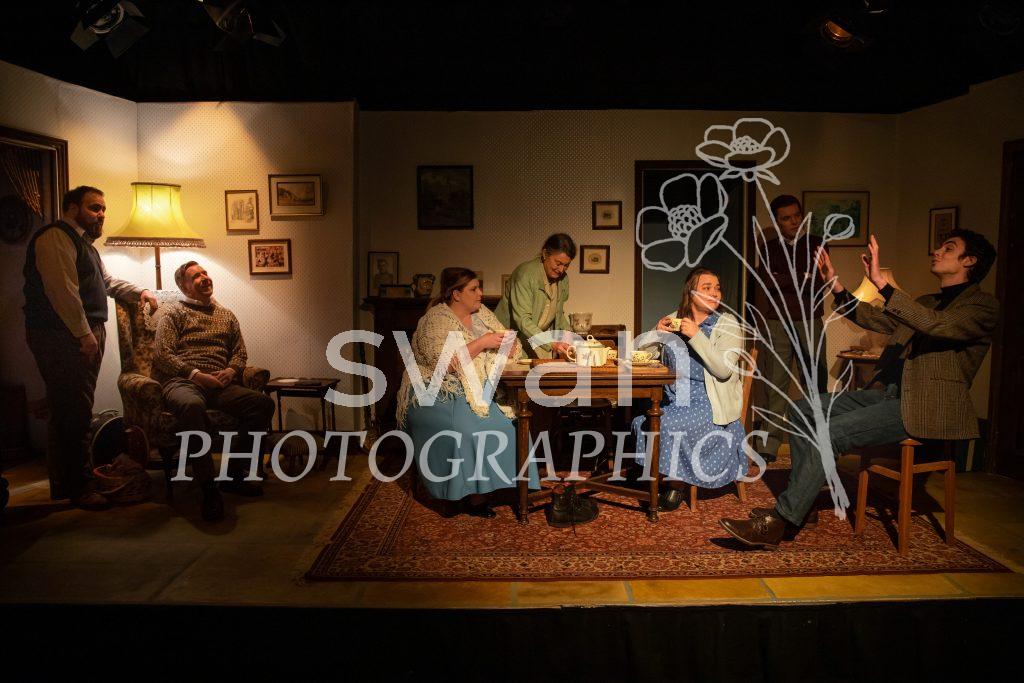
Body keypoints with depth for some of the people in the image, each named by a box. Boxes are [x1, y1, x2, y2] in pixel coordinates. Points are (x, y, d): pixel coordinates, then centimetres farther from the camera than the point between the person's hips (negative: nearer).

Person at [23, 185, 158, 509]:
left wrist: (139, 292, 21)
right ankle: (76, 488, -5)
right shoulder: (56, 237, -9)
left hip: (85, 336, 11)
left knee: (72, 411, 13)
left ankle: (64, 483, 21)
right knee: (73, 412, -10)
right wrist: (84, 334, -21)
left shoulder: (82, 242, 24)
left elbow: (106, 281, 36)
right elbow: (62, 288, -19)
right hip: (63, 337, -11)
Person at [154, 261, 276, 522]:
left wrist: (231, 371, -1)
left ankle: (234, 475, -12)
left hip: (220, 384, 5)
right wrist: (197, 375, -12)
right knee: (192, 405, -42)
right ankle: (209, 488, -35)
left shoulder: (227, 316, 28)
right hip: (182, 382, -4)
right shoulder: (174, 312, 13)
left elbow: (240, 352, 23)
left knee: (264, 403, -23)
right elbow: (161, 354, 1)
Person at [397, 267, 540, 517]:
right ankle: (470, 494, -17)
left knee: (507, 419, -20)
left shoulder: (481, 313, 12)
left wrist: (505, 342, -10)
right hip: (437, 397, -6)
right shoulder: (436, 319, -9)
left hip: (477, 392, 6)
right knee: (465, 427, -32)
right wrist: (481, 342, -21)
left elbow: (511, 350, 14)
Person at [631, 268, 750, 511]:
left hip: (708, 402, -4)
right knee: (642, 420, -19)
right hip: (673, 397, 4)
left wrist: (696, 335, -21)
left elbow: (724, 370, -16)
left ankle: (675, 484, -4)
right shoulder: (673, 320, 10)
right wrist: (657, 334, -9)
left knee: (669, 424, -26)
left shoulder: (727, 324, -2)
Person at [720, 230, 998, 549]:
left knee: (831, 432, -26)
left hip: (924, 409, -9)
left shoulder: (983, 305, -3)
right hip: (885, 393, 9)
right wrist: (835, 284, 12)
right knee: (803, 410, -4)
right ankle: (799, 503, -1)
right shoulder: (925, 303, 24)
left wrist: (880, 282, -29)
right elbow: (869, 317, 27)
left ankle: (779, 524, -21)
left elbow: (937, 325, -24)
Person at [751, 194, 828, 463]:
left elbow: (818, 284, -4)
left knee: (816, 384, 0)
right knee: (774, 386, -4)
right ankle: (768, 446, -3)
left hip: (809, 322, 0)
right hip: (776, 324, 0)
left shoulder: (817, 245, 8)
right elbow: (763, 287, 8)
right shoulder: (769, 249, 14)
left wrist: (781, 280, -6)